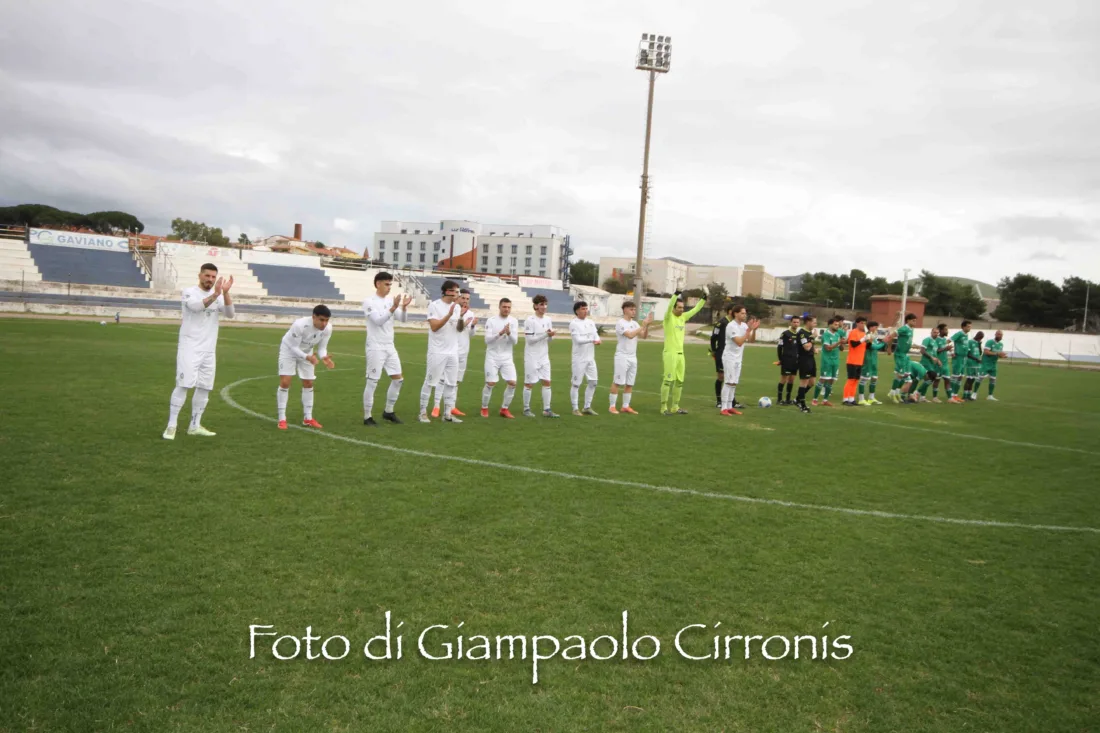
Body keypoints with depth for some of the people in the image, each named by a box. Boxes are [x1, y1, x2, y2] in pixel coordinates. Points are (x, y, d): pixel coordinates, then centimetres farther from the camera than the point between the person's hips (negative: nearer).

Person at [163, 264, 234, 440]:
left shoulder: (219, 296, 10)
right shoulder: (190, 292, -4)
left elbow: (230, 314, -6)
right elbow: (196, 306, -26)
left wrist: (225, 293, -20)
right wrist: (215, 294, -40)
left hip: (209, 351, 5)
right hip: (190, 349, -5)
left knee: (204, 388, 7)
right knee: (183, 385, -10)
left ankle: (195, 426, 17)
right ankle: (171, 426, -2)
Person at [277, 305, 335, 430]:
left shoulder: (328, 328, -25)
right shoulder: (299, 325, -40)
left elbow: (322, 348, -15)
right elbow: (294, 347, -31)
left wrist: (324, 358, -38)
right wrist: (307, 357, -49)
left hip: (306, 353, 5)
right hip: (289, 350, -5)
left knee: (308, 384, 6)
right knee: (285, 383, -13)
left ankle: (307, 418, 17)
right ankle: (282, 419, -3)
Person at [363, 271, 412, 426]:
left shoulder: (391, 300, 9)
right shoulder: (369, 302, -9)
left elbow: (403, 319, 4)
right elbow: (378, 320, -21)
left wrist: (404, 307, -14)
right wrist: (393, 308, -29)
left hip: (390, 347, 7)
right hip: (375, 348, -7)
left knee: (398, 379, 8)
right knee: (372, 382, -3)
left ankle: (388, 412, 22)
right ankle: (367, 417, 5)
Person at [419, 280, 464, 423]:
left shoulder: (457, 307, 9)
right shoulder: (434, 305, -8)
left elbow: (459, 329, 8)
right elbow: (434, 327, -16)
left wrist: (461, 317, -11)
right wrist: (449, 314, -23)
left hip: (453, 352, 6)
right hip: (437, 351, -6)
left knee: (451, 383, 6)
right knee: (430, 382, 0)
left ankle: (448, 413, 12)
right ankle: (423, 413, 7)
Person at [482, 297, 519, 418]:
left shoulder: (514, 321, 3)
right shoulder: (491, 321, -5)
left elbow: (515, 341, -3)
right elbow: (487, 339, -13)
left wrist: (509, 333, -24)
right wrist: (500, 333, -27)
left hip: (507, 358, 3)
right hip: (492, 357, -3)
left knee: (512, 383, -5)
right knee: (490, 383, -5)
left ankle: (504, 409, 10)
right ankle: (484, 408, 14)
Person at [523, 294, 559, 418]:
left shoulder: (548, 320, 8)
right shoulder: (530, 320, -12)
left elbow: (549, 340, 13)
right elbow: (529, 339, -17)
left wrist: (550, 336, -10)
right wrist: (545, 334, -20)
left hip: (544, 357, 6)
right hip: (532, 357, -6)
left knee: (547, 382, 3)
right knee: (529, 383, 1)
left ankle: (546, 410, 7)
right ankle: (526, 409, 12)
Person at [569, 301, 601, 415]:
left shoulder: (590, 323, 12)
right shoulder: (573, 323, -9)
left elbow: (596, 336, 5)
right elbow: (578, 339, -18)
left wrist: (597, 341, -18)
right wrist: (592, 340, -11)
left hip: (590, 358, 7)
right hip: (579, 359, -7)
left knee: (593, 382, 9)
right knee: (576, 384, -1)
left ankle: (587, 407, 19)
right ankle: (575, 408, 7)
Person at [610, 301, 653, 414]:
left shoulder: (634, 323, 13)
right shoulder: (620, 323, -10)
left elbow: (644, 336, 6)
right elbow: (630, 335, -23)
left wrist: (647, 325, -9)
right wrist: (643, 326, -20)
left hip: (633, 357, 7)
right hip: (622, 356, -7)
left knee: (630, 383, 8)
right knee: (617, 382, -4)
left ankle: (626, 406, 15)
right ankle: (612, 406, 2)